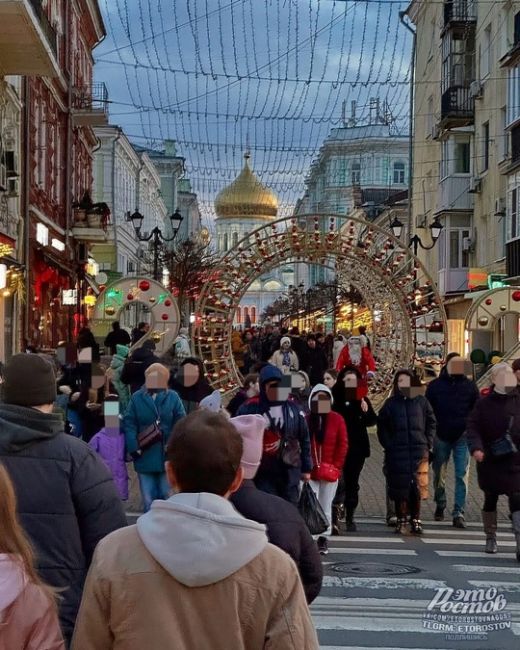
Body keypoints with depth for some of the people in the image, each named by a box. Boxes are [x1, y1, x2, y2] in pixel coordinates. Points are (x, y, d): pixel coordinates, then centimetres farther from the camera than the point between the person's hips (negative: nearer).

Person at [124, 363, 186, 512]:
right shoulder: (136, 398, 1)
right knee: (148, 499, 7)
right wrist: (134, 447, -14)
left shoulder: (173, 397, 0)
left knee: (166, 496, 11)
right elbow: (128, 424, -3)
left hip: (167, 456, 0)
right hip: (144, 457, 0)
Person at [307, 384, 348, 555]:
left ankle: (323, 539, 15)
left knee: (326, 506, 7)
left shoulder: (337, 419, 1)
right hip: (310, 471, -1)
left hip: (330, 472, 1)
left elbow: (343, 445, 1)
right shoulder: (306, 420, 1)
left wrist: (336, 467, -5)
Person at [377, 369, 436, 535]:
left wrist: (428, 444, 3)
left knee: (418, 486, 1)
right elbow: (382, 426, 9)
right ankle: (401, 520, 8)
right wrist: (388, 445, -1)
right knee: (400, 487, -1)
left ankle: (415, 520, 11)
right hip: (397, 452, 0)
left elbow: (431, 423, 11)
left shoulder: (421, 401, 7)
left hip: (419, 451, 0)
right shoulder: (391, 403, 7)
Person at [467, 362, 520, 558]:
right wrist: (476, 448, -20)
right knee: (490, 500, 14)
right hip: (490, 461, 1)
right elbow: (472, 428, -4)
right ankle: (490, 538, 31)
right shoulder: (484, 404, 1)